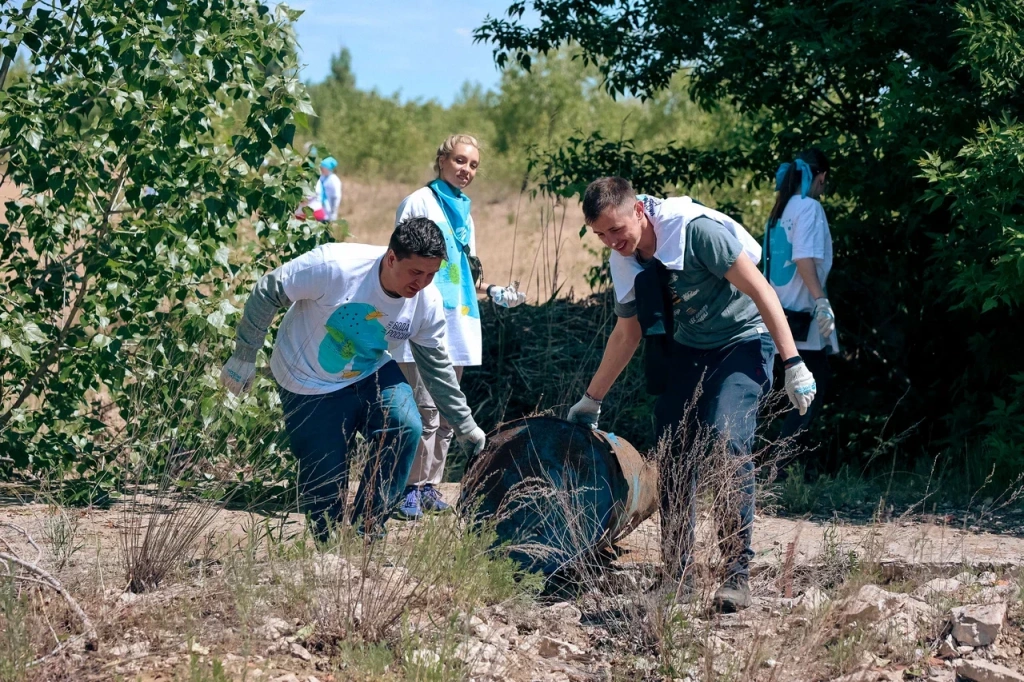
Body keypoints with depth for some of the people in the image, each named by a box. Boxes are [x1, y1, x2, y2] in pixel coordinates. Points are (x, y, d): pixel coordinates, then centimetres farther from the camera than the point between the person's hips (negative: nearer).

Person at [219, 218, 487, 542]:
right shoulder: (333, 266, -32)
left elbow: (436, 367, -1)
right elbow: (267, 294, -19)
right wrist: (243, 357, -13)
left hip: (372, 374, 3)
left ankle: (369, 531, -11)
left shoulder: (427, 303, -17)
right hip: (310, 386, -3)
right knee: (326, 487, -4)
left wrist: (464, 424, 4)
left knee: (406, 427, -24)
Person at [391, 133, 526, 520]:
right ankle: (411, 489, -10)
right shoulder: (420, 202, 0)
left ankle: (430, 487, 15)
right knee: (427, 409, -15)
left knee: (447, 414, 8)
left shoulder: (464, 212, 20)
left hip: (459, 322, 8)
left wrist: (494, 293, 10)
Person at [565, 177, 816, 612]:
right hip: (683, 354, 7)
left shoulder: (697, 230, -23)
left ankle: (737, 574, -22)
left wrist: (793, 363, -23)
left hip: (740, 344, -7)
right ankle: (678, 580, 8)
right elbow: (626, 334, 16)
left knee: (727, 439, -26)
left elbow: (760, 291, -19)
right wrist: (591, 400, 21)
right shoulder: (625, 263, -1)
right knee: (674, 460, -1)